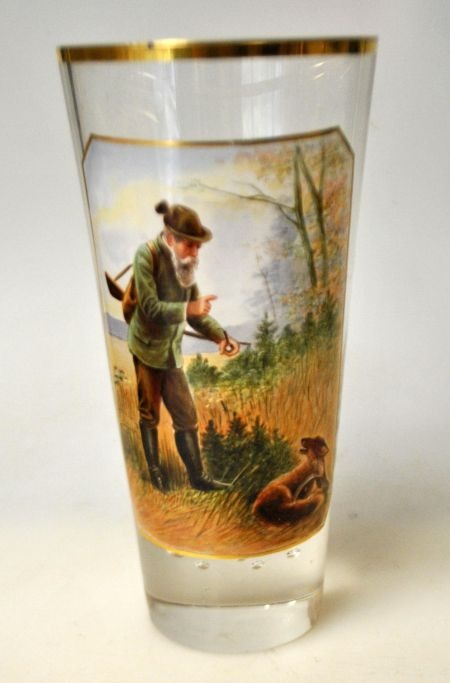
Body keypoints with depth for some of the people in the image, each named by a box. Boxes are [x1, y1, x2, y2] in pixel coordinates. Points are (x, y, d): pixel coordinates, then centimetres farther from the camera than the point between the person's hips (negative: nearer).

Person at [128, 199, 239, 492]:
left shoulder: (186, 263, -2)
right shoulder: (147, 254, -17)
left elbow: (197, 311, 0)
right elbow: (150, 307, -23)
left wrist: (221, 336, -13)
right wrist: (188, 308, -27)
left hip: (171, 352, 5)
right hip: (143, 350, -5)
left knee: (187, 417, 10)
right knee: (148, 415, 12)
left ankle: (198, 477, 24)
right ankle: (154, 472, 33)